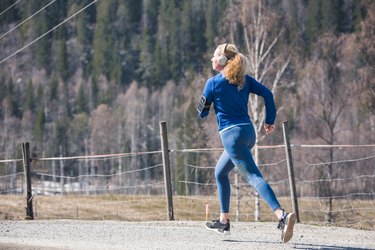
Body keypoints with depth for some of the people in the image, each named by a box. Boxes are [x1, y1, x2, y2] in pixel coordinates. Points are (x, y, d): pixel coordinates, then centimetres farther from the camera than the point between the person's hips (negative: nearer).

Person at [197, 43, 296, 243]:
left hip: (231, 135, -8)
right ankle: (223, 221, 28)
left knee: (254, 177, -17)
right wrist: (270, 120, 6)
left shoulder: (213, 82, -5)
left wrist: (204, 100, 22)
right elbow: (267, 94, 2)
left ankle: (282, 215, -34)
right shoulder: (244, 79, 11)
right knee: (220, 173, 24)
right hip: (248, 132, 8)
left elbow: (202, 112, 2)